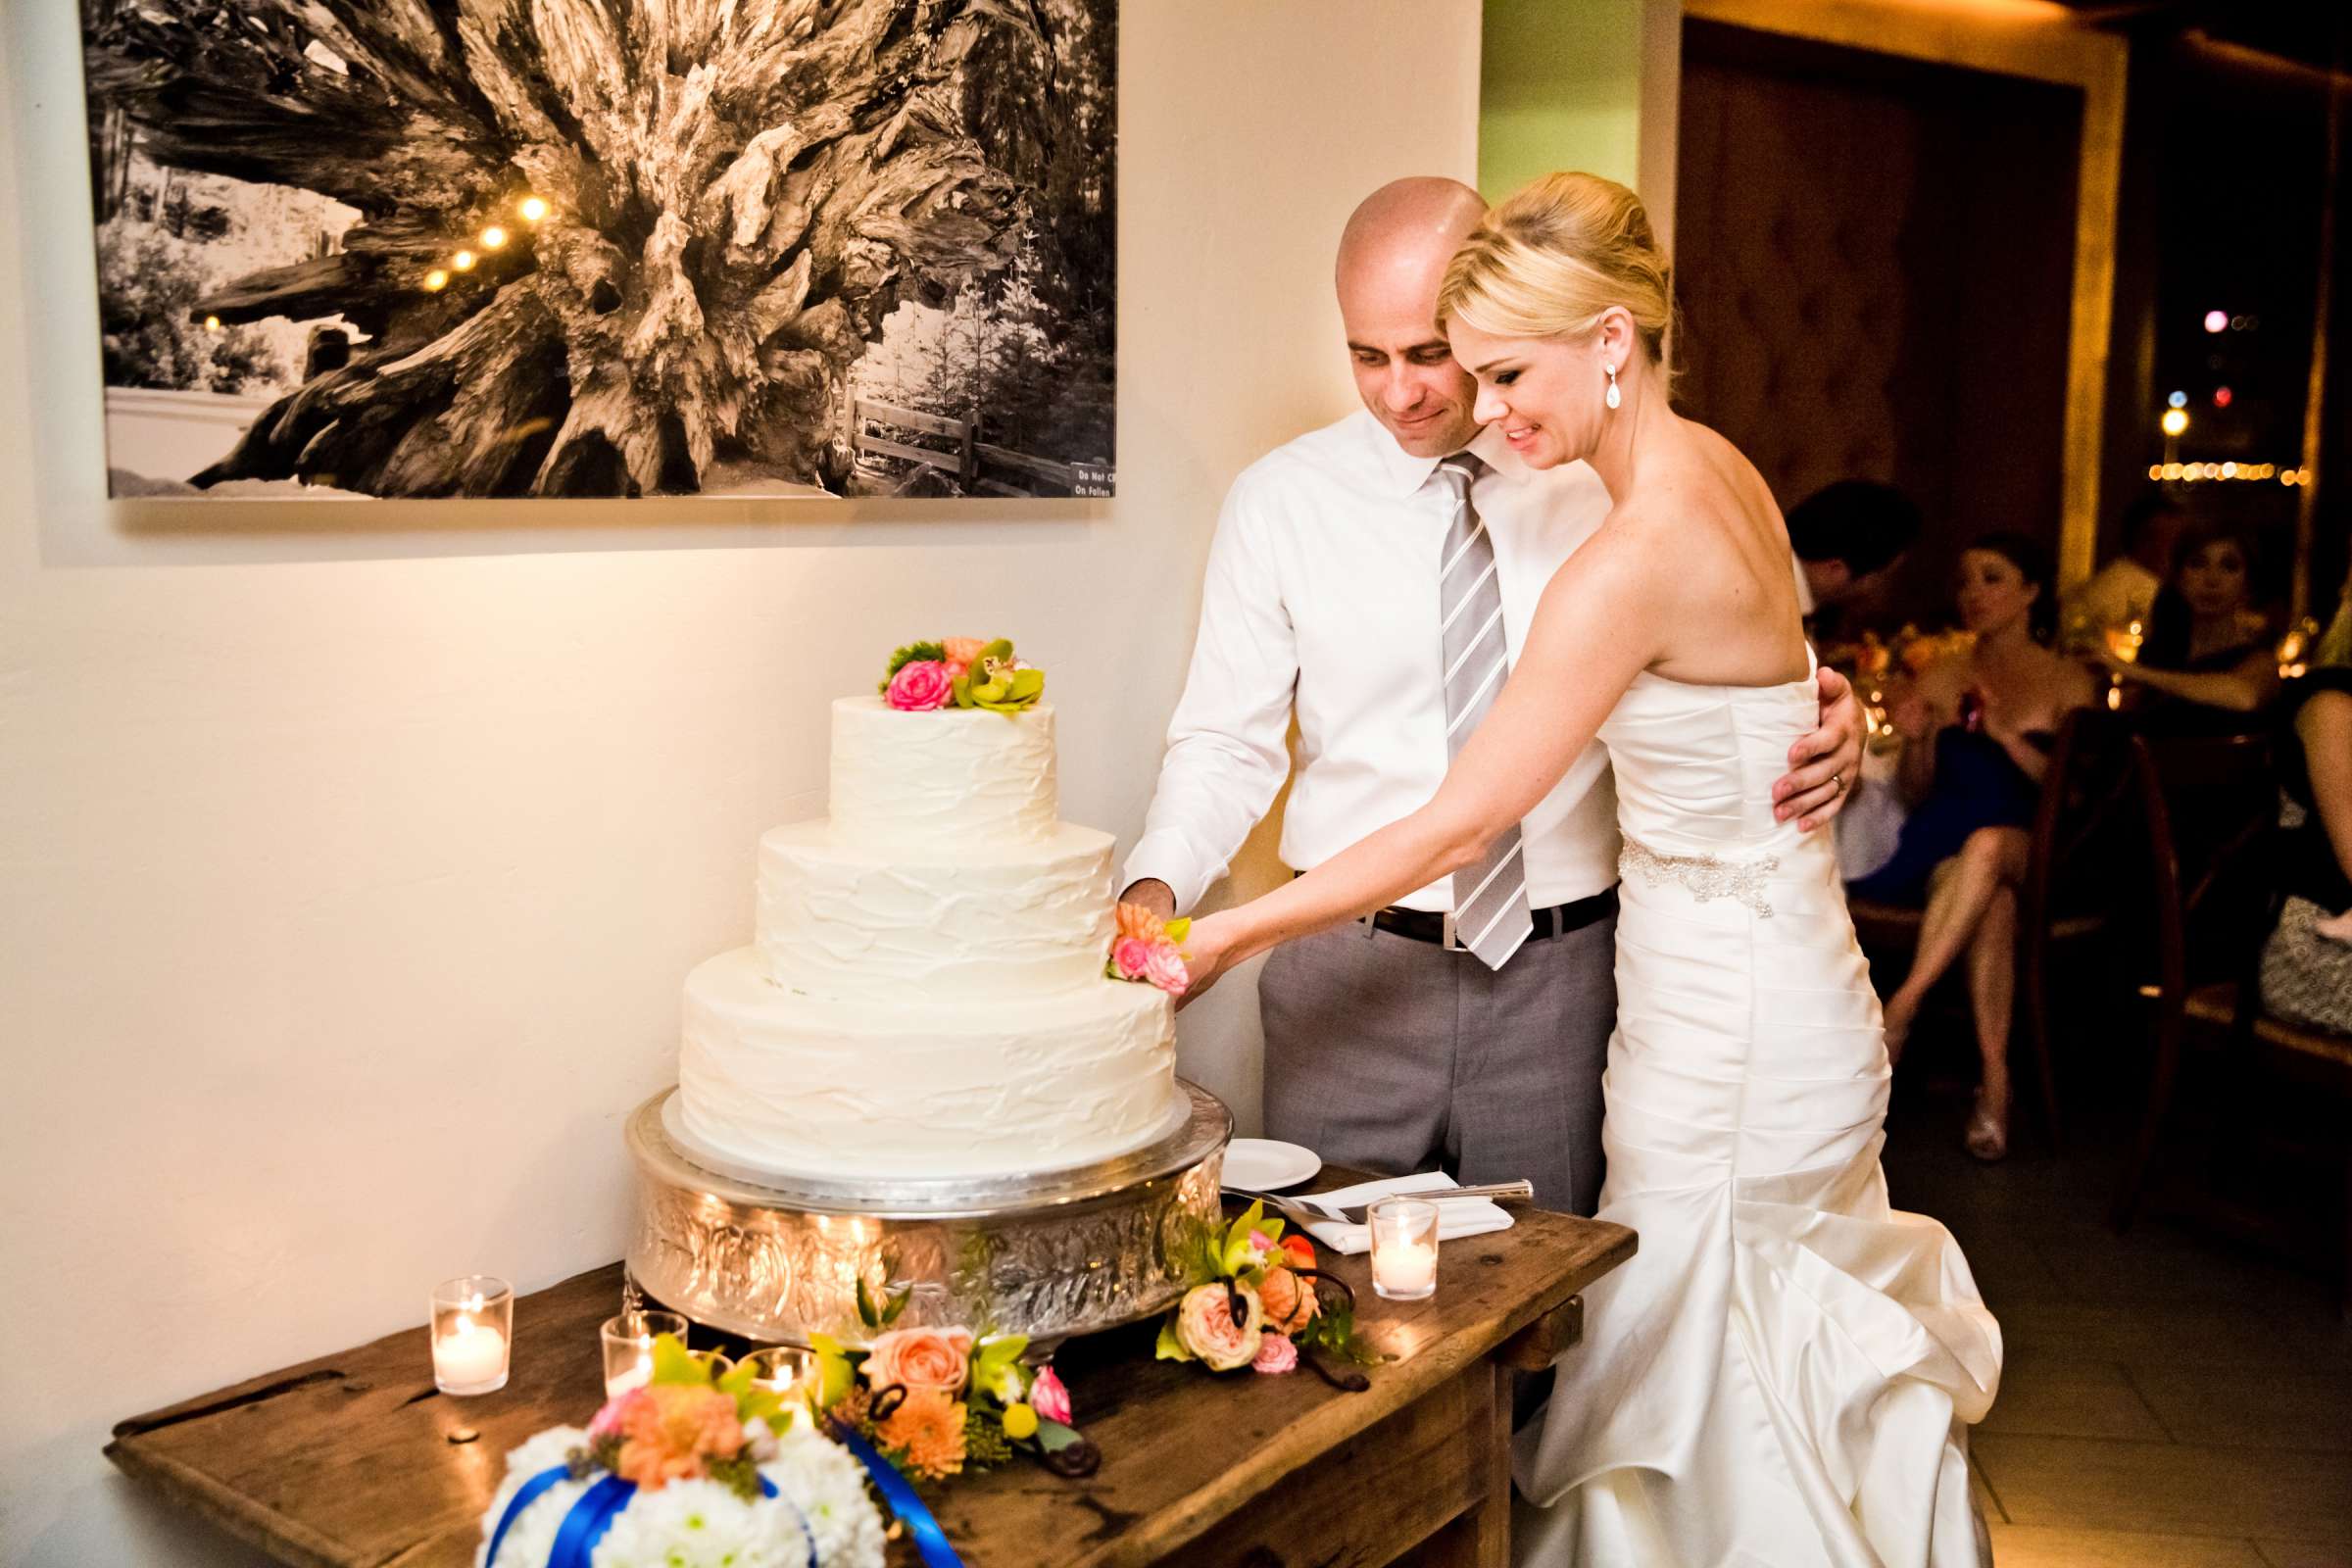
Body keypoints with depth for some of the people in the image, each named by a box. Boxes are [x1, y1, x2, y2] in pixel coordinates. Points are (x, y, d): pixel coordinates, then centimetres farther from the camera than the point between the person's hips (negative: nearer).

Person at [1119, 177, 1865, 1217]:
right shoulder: (1280, 500, 0)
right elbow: (1225, 741, 1)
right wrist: (1156, 887, -16)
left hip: (1562, 976, 1)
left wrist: (1826, 727, -14)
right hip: (1351, 977, 0)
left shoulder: (1609, 481, 1)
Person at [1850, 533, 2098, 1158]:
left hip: (2031, 853, -1)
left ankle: (1900, 1008, -41)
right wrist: (1915, 740, -7)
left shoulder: (2068, 682, 10)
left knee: (1987, 843, -40)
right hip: (1942, 853, 1)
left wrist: (2005, 735, -13)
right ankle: (1994, 1082, -40)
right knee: (1993, 901, -37)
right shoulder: (1941, 678, 15)